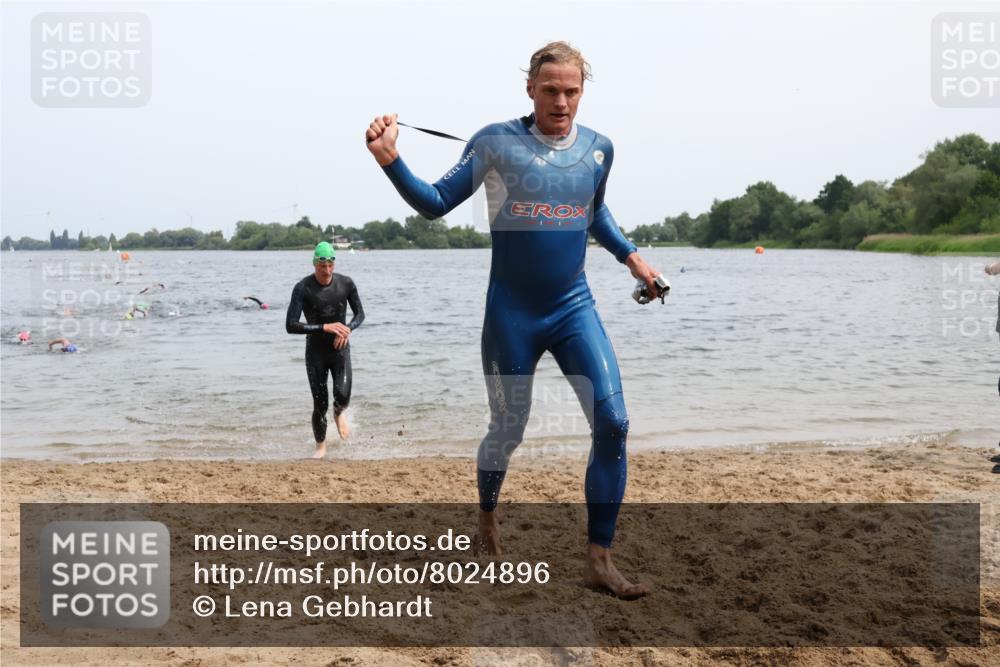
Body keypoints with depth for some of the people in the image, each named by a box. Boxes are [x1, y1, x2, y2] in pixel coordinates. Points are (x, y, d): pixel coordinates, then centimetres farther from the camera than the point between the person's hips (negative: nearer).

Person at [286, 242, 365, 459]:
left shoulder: (346, 283, -7)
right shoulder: (303, 288, -15)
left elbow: (360, 314, 5)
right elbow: (291, 326, -21)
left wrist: (348, 329, -17)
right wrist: (325, 327, -29)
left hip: (340, 349, 1)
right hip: (315, 352, -1)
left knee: (343, 395, -19)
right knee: (320, 404, -1)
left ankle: (339, 413, 19)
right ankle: (321, 446, 23)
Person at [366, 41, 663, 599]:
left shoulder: (599, 148, 3)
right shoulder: (496, 142, -8)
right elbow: (435, 204, -6)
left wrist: (630, 255, 14)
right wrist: (390, 160, -19)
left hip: (575, 308, 3)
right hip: (512, 313, -3)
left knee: (613, 422, -12)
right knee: (508, 431, 9)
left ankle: (600, 559, 0)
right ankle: (487, 517, 41)